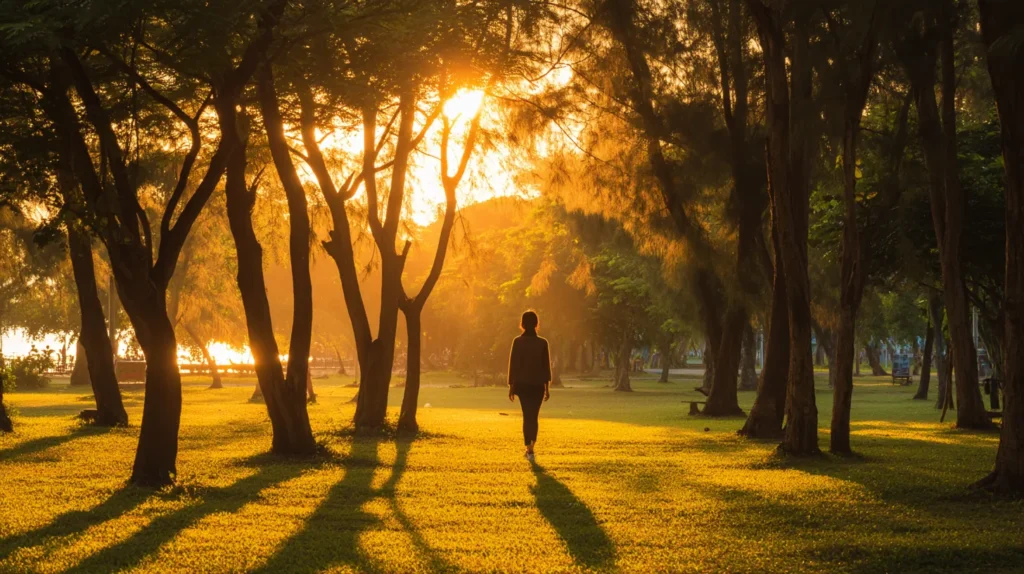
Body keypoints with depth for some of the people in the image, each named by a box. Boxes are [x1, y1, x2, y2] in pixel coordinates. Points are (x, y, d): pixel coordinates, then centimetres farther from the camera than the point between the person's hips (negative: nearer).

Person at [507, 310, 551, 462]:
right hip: (538, 384, 0)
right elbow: (546, 366, -3)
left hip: (522, 384, 0)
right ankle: (530, 448, -4)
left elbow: (513, 364, -4)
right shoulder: (542, 343, -5)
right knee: (534, 416, 10)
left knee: (527, 416, 10)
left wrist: (511, 386, 3)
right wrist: (547, 388, 4)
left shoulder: (517, 342, -6)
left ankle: (529, 449, 3)